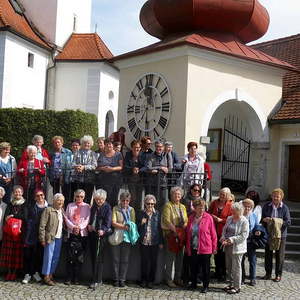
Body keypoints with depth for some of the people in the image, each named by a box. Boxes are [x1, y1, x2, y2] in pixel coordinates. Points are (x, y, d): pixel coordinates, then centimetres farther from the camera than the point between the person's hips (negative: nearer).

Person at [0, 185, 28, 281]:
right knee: (9, 250, 0)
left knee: (18, 250, -3)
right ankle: (9, 271, 10)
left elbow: (25, 217, -7)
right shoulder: (10, 204, 13)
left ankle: (15, 271, 6)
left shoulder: (24, 205, 6)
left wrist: (12, 215, -10)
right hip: (9, 230, 2)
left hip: (19, 231, -2)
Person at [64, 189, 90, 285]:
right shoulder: (70, 206, 12)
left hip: (82, 233, 0)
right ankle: (69, 278, 0)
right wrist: (73, 227, -9)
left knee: (80, 257, 0)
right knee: (70, 256, -5)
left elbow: (87, 219, 1)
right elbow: (66, 218, 6)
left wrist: (80, 227, -13)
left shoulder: (87, 206, 9)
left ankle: (76, 278, 7)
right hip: (71, 233, 0)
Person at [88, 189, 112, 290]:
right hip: (92, 233, 6)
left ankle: (97, 280, -2)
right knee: (93, 257, 7)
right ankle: (97, 279, 17)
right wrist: (89, 224, 4)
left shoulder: (107, 208, -3)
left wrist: (103, 230, -29)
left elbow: (108, 221, -12)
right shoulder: (93, 207, 15)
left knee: (98, 257, -7)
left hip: (101, 234, -6)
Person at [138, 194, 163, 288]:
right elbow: (138, 227, 10)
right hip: (144, 241, 0)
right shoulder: (142, 214, 5)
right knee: (144, 261, 4)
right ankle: (144, 280, 16)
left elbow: (160, 228, 6)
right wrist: (141, 223, -12)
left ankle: (151, 281, 15)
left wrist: (161, 242, 3)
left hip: (154, 242, 0)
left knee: (153, 262, 4)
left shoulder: (157, 214, 5)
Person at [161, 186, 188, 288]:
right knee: (170, 258, -2)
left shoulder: (182, 207, 17)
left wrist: (184, 229, -4)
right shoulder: (168, 205, -3)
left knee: (180, 258, 10)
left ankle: (177, 278, 21)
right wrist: (175, 230, -18)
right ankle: (169, 279, 6)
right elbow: (167, 220, -13)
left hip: (181, 235, 6)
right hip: (171, 235, -6)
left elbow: (186, 220, 14)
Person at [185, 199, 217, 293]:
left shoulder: (208, 218, -7)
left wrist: (214, 248, -4)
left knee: (205, 268, 7)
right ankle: (193, 284, 31)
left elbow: (213, 234, -5)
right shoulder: (191, 217, 5)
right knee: (193, 267, 14)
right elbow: (188, 233, 12)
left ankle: (205, 286, 20)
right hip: (193, 248, 4)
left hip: (205, 248, -4)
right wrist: (187, 247, 12)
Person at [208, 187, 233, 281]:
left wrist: (221, 220, -16)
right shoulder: (214, 203, 6)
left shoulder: (230, 205, -5)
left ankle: (223, 274, 13)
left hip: (223, 232, -4)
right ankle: (217, 272, 26)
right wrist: (212, 216, -6)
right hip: (214, 231, 4)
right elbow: (208, 213, 14)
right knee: (216, 252, 13)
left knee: (222, 253, 1)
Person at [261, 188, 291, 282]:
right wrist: (264, 220, -13)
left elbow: (288, 222, -8)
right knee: (268, 254, 11)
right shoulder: (266, 206, 1)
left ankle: (278, 274, 20)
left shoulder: (285, 208, -6)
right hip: (268, 234, 2)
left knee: (279, 255, 6)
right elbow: (261, 217, 8)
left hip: (280, 235, -2)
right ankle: (268, 273, 25)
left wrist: (278, 222, -20)